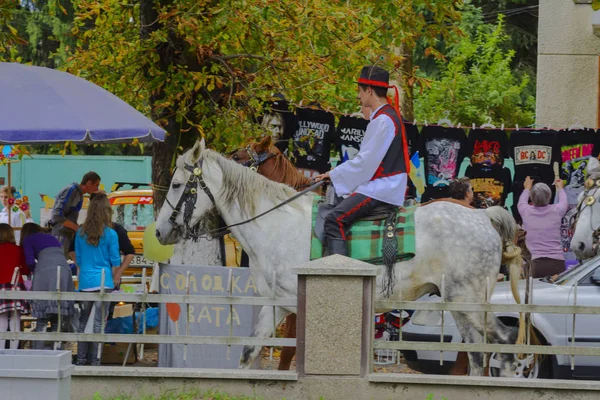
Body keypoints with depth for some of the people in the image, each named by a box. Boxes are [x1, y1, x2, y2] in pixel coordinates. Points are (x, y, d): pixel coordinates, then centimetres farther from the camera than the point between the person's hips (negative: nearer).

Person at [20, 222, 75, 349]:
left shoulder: (28, 240, 17)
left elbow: (30, 262, 5)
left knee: (41, 320, -2)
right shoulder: (52, 238, 33)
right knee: (56, 321, 6)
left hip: (45, 271, -4)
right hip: (64, 270, 4)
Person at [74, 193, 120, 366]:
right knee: (99, 321, 0)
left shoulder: (81, 233, 3)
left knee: (83, 319, 11)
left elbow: (78, 259, 11)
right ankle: (95, 359, 2)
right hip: (104, 281, -3)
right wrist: (115, 279, 12)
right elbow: (115, 260, -2)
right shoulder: (110, 234, -7)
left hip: (85, 281, 3)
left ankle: (81, 358, 13)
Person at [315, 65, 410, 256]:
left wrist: (334, 175, -8)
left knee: (334, 221, -22)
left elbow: (366, 162, -18)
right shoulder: (388, 115, 16)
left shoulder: (383, 120, -16)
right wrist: (336, 174, 15)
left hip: (380, 190, -11)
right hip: (383, 185, 11)